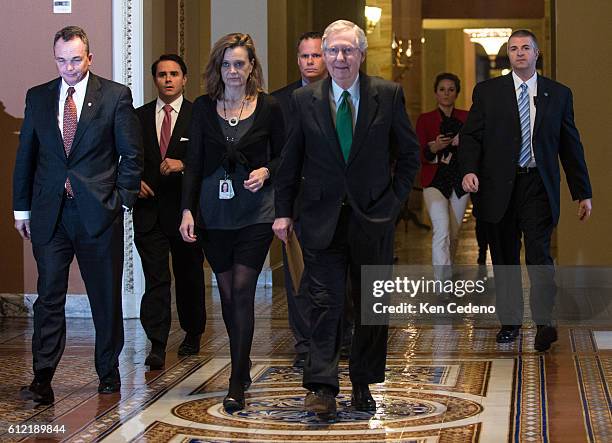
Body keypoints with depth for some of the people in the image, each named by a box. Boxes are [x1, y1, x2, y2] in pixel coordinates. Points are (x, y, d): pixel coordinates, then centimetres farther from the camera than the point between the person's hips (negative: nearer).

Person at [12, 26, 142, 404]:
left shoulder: (116, 96, 0)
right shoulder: (38, 97, 8)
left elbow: (132, 153, 3)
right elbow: (25, 156, 12)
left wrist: (123, 198, -3)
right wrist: (22, 207, 10)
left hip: (99, 211, -2)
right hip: (50, 213, 2)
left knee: (106, 297, 8)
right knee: (49, 296, -3)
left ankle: (108, 373, 22)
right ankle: (43, 380, -2)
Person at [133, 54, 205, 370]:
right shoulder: (139, 117, 10)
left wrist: (183, 165, -19)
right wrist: (134, 180, -4)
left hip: (186, 209, -1)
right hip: (149, 210, 1)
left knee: (189, 275, 12)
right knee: (155, 278, -7)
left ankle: (192, 335, 30)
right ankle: (157, 347, -11)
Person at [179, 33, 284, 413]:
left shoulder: (269, 108, 0)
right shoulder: (204, 108, 4)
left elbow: (283, 156, 9)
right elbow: (194, 162, 5)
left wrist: (265, 171, -13)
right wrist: (188, 209, -3)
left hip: (255, 212, -2)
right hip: (214, 212, 3)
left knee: (242, 291, -9)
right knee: (227, 293, 9)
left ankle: (237, 386, -8)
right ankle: (243, 366, 26)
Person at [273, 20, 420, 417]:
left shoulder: (388, 95, 0)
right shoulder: (304, 100, 2)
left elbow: (410, 153, 7)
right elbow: (290, 161, 7)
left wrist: (395, 199, 0)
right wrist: (284, 211, 4)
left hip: (373, 216, 1)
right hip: (322, 217, 0)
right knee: (326, 302, -5)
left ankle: (363, 385, 19)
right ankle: (322, 388, -5)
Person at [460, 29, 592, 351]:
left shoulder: (558, 94, 9)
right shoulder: (488, 91, 7)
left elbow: (570, 145, 11)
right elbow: (470, 135, 4)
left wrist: (582, 192, 9)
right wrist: (469, 170, -15)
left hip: (538, 187, -1)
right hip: (499, 187, 1)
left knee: (539, 252, -13)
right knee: (504, 258, 7)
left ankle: (544, 323, -11)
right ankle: (510, 321, 17)